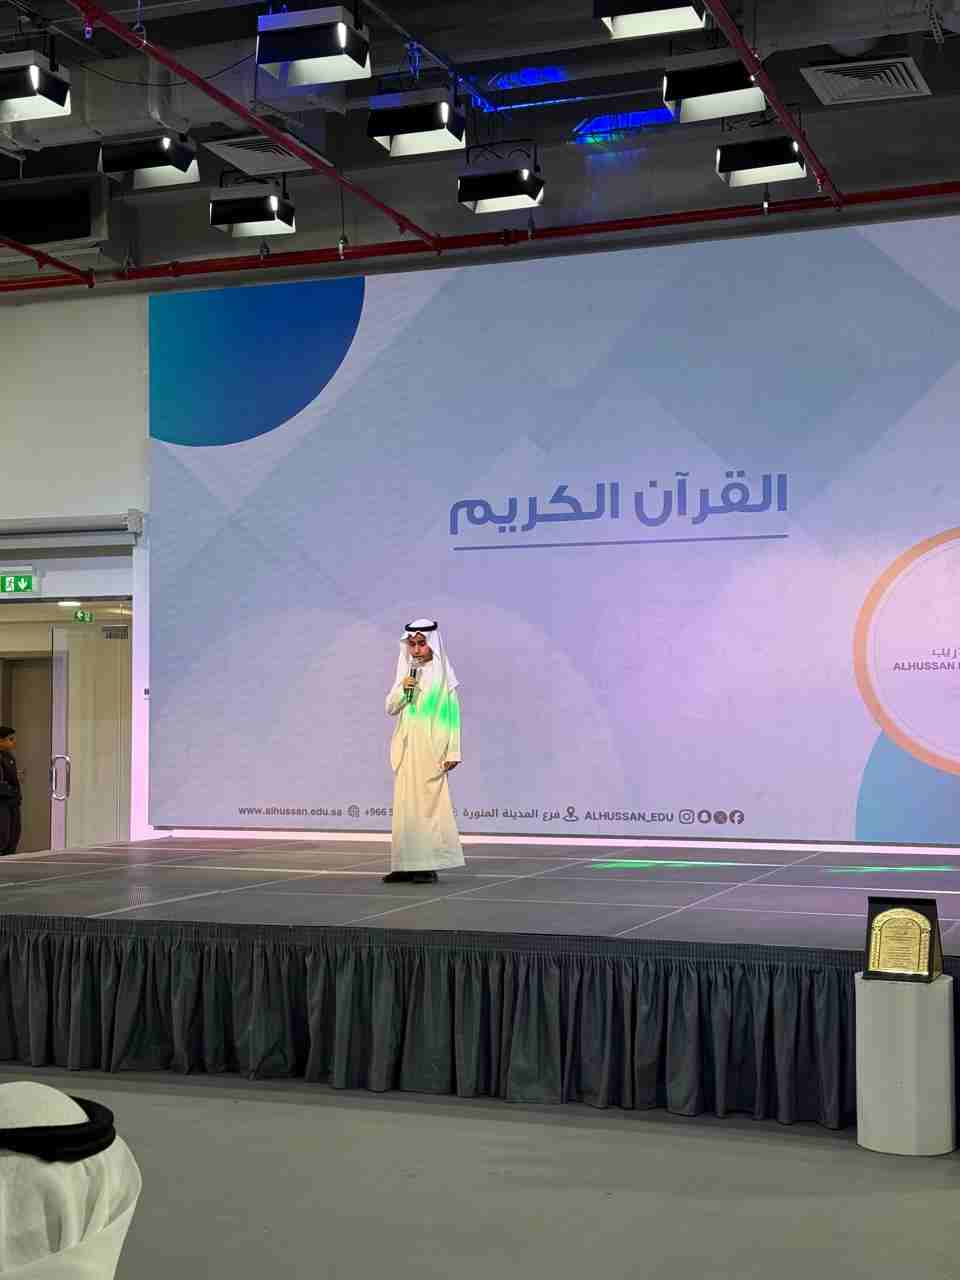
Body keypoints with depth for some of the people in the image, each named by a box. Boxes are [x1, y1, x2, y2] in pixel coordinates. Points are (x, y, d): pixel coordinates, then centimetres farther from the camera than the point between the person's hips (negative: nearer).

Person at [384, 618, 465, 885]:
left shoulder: (442, 675, -3)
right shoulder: (406, 673, 12)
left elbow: (453, 715, -5)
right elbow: (390, 708, 9)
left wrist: (453, 752, -10)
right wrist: (402, 689, -10)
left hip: (431, 750, -5)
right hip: (406, 749, 5)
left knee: (429, 804, -5)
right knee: (405, 805, 5)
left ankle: (429, 866, -2)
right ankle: (406, 865, 9)